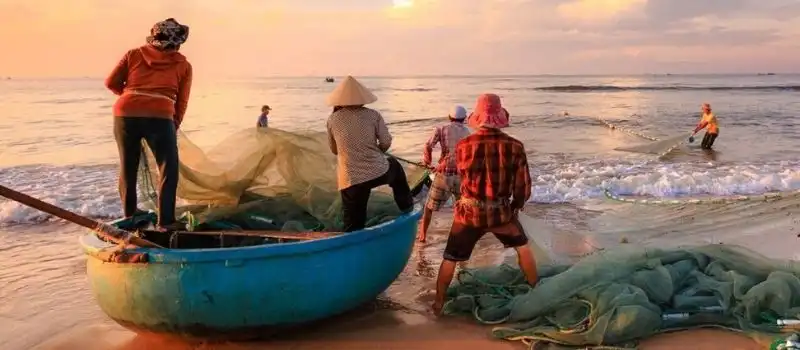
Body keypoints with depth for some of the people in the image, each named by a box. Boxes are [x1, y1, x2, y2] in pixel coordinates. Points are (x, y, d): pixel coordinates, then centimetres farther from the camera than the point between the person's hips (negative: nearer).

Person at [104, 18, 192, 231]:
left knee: (128, 166, 19)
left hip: (125, 113, 3)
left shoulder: (134, 54, 19)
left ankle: (129, 212, 34)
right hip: (159, 116, -3)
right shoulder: (183, 65, 14)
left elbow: (111, 82, 15)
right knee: (168, 169, 7)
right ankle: (165, 221, 2)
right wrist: (174, 126, 23)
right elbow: (181, 102, 11)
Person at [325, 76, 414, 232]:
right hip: (379, 173, 1)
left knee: (353, 228, 7)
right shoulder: (373, 115, 0)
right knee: (394, 165, 36)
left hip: (350, 181, 0)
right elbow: (386, 142, -2)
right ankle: (406, 205, 44)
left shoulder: (333, 119, 3)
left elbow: (334, 149, 13)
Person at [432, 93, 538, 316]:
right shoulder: (514, 146, -13)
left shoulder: (463, 146, -13)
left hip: (469, 212, 0)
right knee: (523, 247, 28)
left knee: (450, 259, 17)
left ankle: (438, 303, 26)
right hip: (501, 212, 1)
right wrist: (515, 206, 15)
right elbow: (524, 188, -6)